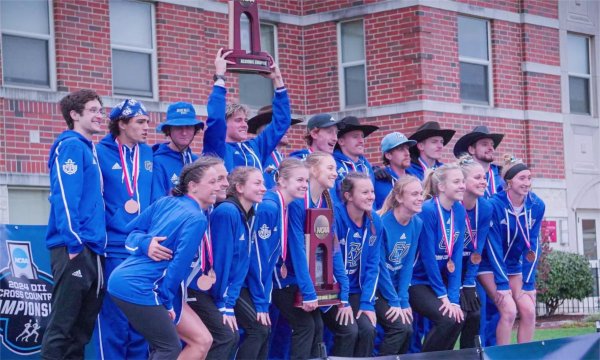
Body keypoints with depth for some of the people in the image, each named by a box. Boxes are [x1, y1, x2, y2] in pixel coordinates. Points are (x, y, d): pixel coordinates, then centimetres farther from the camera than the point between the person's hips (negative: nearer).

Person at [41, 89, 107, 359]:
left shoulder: (89, 149, 20)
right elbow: (64, 197, -16)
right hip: (75, 249, -9)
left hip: (92, 249, 9)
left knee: (83, 326, 11)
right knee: (62, 325, -8)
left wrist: (97, 245, 15)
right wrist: (74, 242, -20)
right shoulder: (70, 146, -7)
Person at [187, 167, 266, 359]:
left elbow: (241, 265, 4)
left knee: (232, 337, 6)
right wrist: (223, 304, -14)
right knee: (224, 337, -13)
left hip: (213, 291, 8)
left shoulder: (248, 217, 5)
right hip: (196, 287, -8)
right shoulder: (227, 212, -21)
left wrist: (229, 303, -3)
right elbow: (220, 259, -20)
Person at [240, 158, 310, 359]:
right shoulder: (268, 207, -22)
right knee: (259, 329, -15)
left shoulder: (285, 208, 5)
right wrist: (261, 302, -19)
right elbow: (258, 256, -22)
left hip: (253, 281, 9)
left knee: (262, 330, 6)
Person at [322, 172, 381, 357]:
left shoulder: (374, 221, 0)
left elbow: (372, 265, 2)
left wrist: (367, 303, -7)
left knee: (368, 329, -16)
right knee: (349, 330, -22)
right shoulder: (334, 217, -18)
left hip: (354, 291, 5)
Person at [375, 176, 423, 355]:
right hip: (376, 287, -6)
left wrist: (403, 300, -8)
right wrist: (394, 302, -17)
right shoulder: (382, 222, -21)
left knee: (407, 329, -5)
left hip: (396, 286, 6)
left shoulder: (417, 224, -2)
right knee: (401, 327, -18)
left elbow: (408, 264, 0)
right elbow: (379, 266, -18)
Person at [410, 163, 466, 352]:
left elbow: (457, 256, -3)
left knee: (459, 316, -8)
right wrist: (442, 295, -16)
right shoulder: (427, 210, -19)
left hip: (440, 279, 7)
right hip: (417, 281, -7)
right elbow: (427, 256, -19)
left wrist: (453, 297, -10)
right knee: (448, 319, -21)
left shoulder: (459, 211, 1)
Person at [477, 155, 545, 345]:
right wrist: (502, 284, -20)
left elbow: (533, 246, -4)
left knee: (528, 310, -7)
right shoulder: (495, 205, -22)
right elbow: (494, 246, -20)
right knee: (509, 310, -18)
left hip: (514, 264, 5)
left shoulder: (537, 205, -9)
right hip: (490, 265, -5)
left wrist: (528, 284, -7)